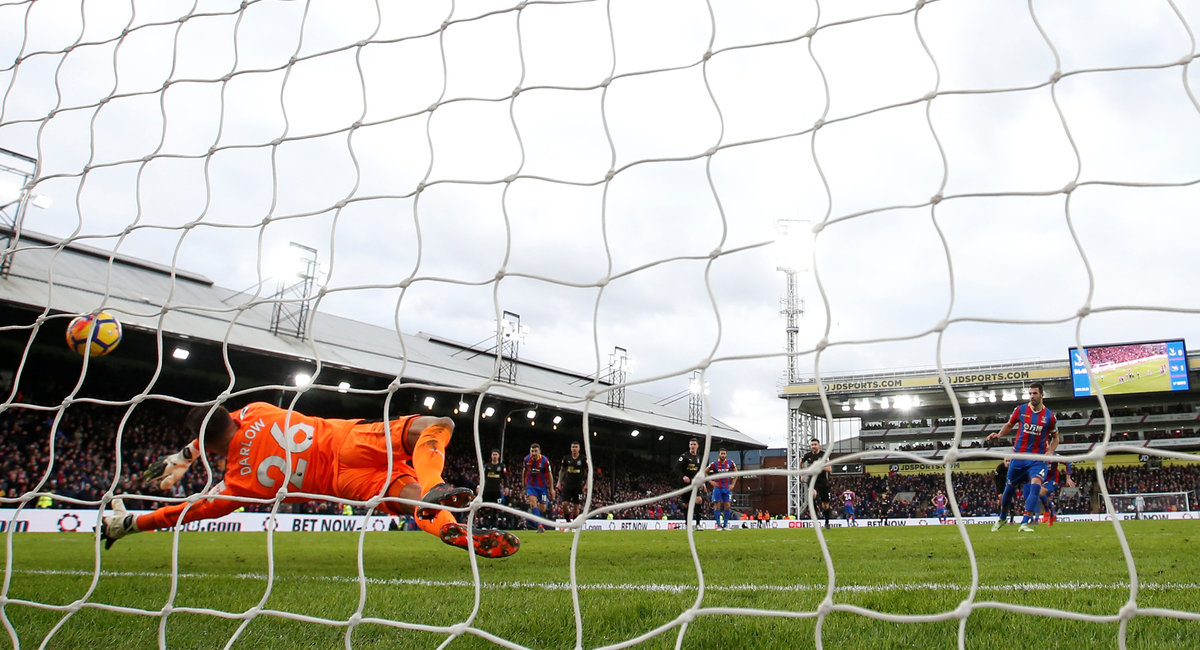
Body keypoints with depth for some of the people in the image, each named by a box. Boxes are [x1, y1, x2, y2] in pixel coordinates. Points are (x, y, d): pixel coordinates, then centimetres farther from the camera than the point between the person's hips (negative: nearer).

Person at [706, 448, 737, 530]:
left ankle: (725, 525, 8)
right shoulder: (714, 464, -7)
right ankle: (719, 525, 2)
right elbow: (704, 472, 2)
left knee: (727, 506, -1)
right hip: (717, 488, -2)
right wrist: (711, 481, -6)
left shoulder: (730, 463, -1)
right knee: (717, 506, -3)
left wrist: (733, 484, 6)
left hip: (727, 488, 2)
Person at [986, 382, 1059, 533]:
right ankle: (1001, 518, 33)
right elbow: (1009, 425, 15)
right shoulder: (1020, 410, -1)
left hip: (1038, 458, -2)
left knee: (1035, 484, -24)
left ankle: (1025, 523, -23)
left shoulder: (1049, 416, -3)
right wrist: (998, 434, -4)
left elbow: (1055, 437, 10)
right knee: (1010, 487, 10)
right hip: (1019, 457, 2)